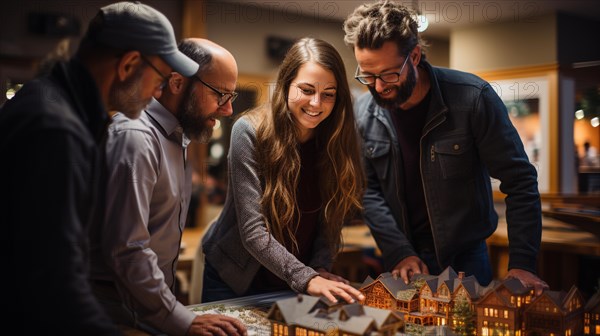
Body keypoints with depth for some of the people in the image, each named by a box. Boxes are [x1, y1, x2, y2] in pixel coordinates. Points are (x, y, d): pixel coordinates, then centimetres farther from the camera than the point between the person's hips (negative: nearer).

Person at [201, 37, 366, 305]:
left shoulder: (337, 140, -9)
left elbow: (331, 218, -4)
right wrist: (306, 279, -33)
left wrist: (320, 269, -19)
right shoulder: (250, 131, -21)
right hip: (234, 278, -3)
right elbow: (252, 230, -26)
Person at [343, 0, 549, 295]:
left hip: (465, 257, -2)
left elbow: (519, 181, -14)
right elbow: (368, 191, -3)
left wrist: (521, 264, -19)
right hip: (400, 258, 2)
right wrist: (399, 252, -15)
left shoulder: (472, 97, -19)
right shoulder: (363, 113, -8)